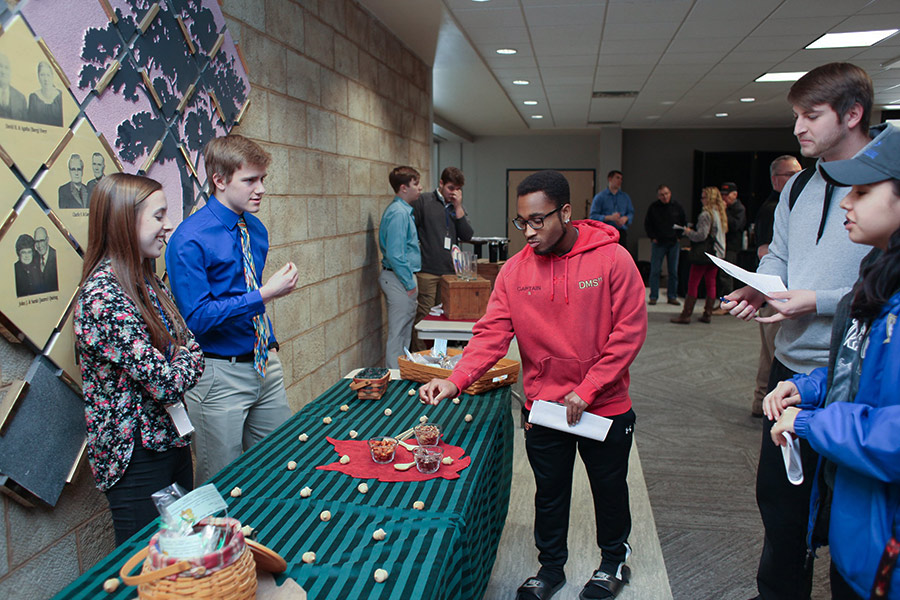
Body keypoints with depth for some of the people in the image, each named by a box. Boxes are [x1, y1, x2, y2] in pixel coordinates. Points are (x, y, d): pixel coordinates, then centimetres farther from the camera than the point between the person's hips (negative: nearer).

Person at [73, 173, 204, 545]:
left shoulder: (148, 282, 6)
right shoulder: (103, 295, -23)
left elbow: (187, 342, 11)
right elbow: (165, 383, -25)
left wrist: (182, 359, -10)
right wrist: (190, 357, -5)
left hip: (170, 440, 9)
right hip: (137, 456, -8)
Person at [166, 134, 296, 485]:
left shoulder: (256, 230, 7)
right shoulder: (190, 241, -16)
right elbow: (196, 318, -20)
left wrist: (270, 345, 11)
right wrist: (264, 294, -24)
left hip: (265, 364, 7)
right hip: (219, 374, -7)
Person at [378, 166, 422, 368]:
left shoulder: (403, 210, 14)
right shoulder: (398, 213, -18)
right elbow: (394, 255, -23)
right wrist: (410, 284, -18)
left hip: (401, 277, 11)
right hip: (400, 278, -11)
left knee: (404, 332, 17)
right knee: (398, 334, -3)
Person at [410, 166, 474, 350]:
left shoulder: (458, 207, 15)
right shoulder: (424, 201, 1)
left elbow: (467, 236, 2)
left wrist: (458, 207, -5)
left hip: (451, 271, 5)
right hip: (427, 271, -4)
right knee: (423, 316, -3)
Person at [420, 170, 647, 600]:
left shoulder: (612, 259, -14)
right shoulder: (515, 270, -7)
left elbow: (629, 331, -14)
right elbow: (492, 334, -10)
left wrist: (586, 390, -17)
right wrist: (455, 380, -25)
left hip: (606, 407, -2)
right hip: (542, 408, 2)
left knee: (609, 489, 18)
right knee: (549, 493, 17)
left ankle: (614, 561, 44)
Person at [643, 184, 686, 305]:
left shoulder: (677, 206, 4)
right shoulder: (653, 207, 0)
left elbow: (684, 223, 14)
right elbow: (647, 224, 7)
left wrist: (678, 236, 5)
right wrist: (653, 237, -1)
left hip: (673, 243, 2)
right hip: (658, 243, -2)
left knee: (673, 271, 4)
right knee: (655, 271, -3)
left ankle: (672, 296, 12)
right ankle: (653, 296, 4)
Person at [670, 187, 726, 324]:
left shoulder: (706, 215, -15)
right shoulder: (720, 214, 11)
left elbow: (701, 235, -20)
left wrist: (689, 232, -2)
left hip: (703, 254, -8)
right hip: (717, 253, 8)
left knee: (693, 284, -4)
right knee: (711, 283, 10)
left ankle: (686, 315, -3)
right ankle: (707, 314, 13)